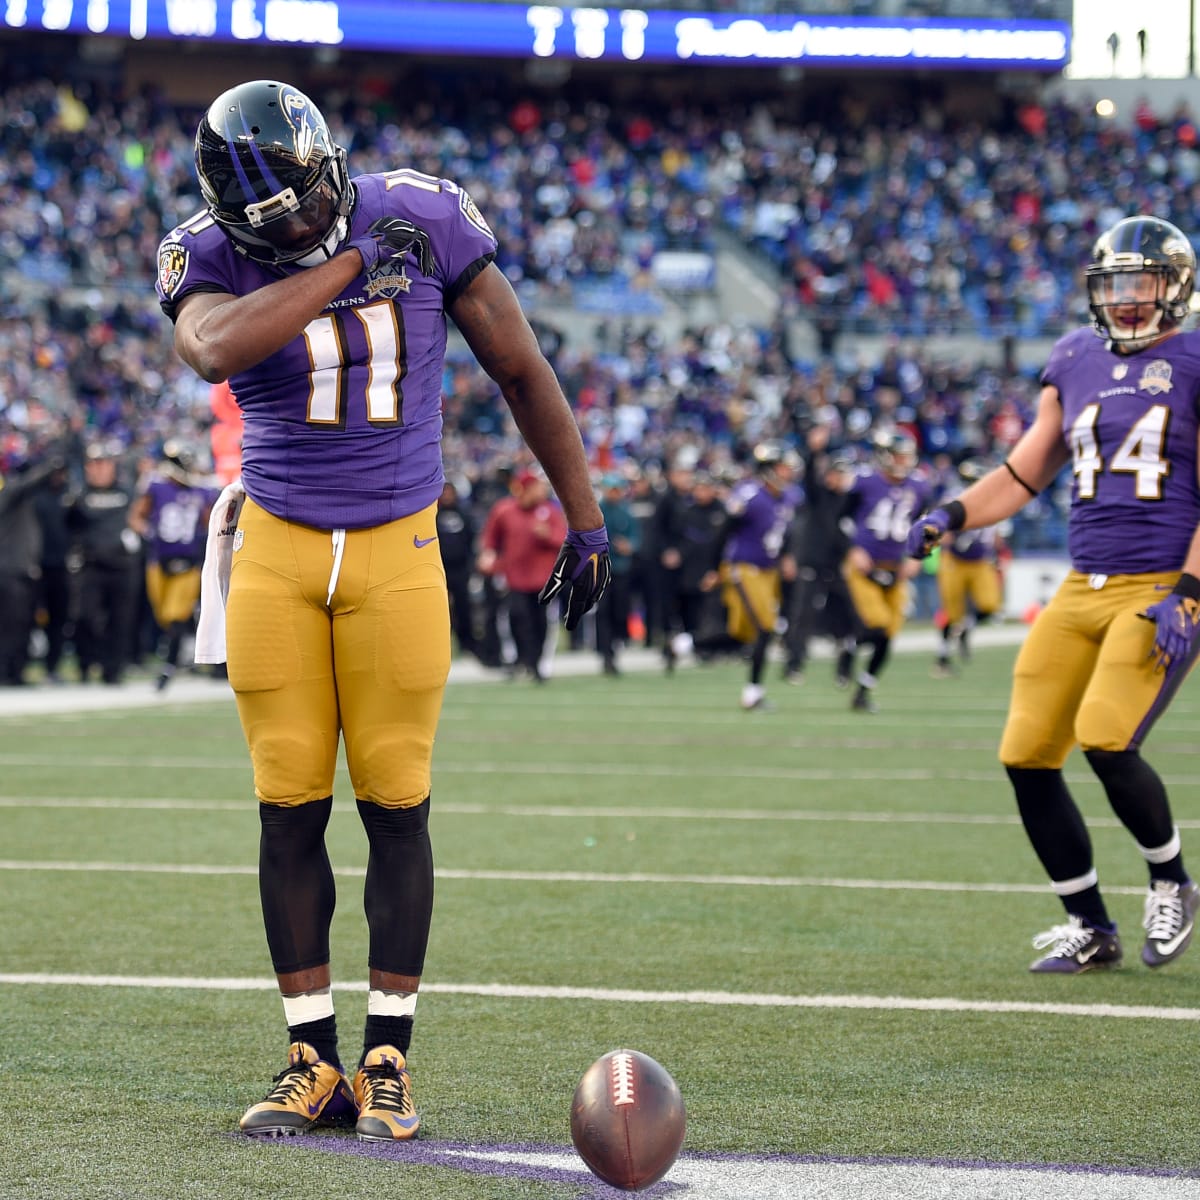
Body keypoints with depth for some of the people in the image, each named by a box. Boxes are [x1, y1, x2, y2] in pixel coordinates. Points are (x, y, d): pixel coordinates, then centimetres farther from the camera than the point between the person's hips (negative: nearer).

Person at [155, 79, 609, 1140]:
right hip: (276, 551, 1)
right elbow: (214, 350, -31)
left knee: (397, 805, -1)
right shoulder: (213, 256, -6)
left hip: (396, 553, -1)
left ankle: (388, 1062, 8)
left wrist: (585, 521, 5)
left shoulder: (423, 219, -5)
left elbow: (522, 371, 3)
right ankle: (314, 1062, 10)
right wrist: (345, 266, -26)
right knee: (290, 807, 1)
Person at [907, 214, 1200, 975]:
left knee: (1106, 741, -22)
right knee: (1028, 755, -1)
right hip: (1084, 590, 6)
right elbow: (1026, 474, 17)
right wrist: (950, 519, 1)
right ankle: (1090, 928, 14)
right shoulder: (1075, 362, 13)